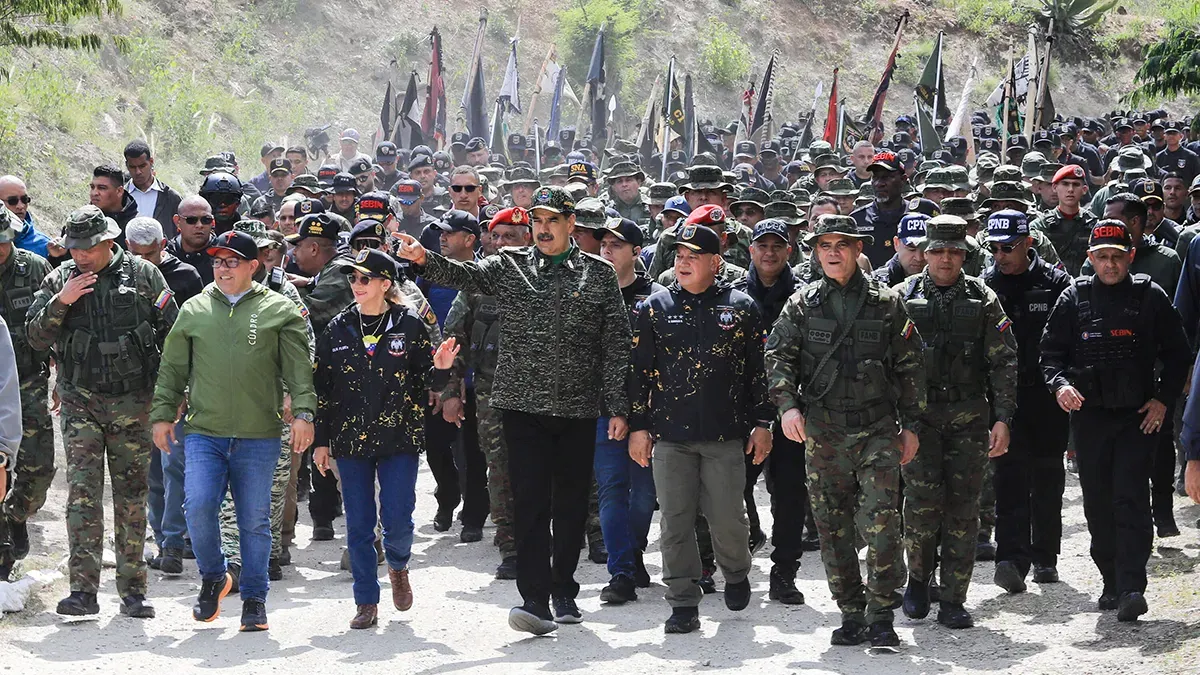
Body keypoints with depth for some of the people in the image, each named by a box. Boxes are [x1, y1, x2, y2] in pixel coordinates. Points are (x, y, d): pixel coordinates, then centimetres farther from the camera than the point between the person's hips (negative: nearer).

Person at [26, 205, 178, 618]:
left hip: (132, 400, 0)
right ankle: (83, 590, -11)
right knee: (82, 493, -10)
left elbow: (172, 333, 6)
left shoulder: (142, 275, 1)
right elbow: (35, 338, 2)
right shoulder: (60, 280, 4)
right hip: (80, 400, 0)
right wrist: (60, 303, -14)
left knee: (132, 497, 5)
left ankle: (133, 591, 12)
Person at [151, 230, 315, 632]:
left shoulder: (279, 311, 5)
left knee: (255, 519, 3)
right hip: (203, 433, 1)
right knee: (198, 506, -14)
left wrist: (303, 412, -9)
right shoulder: (194, 310, 12)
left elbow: (299, 368, 1)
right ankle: (213, 577, 11)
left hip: (259, 437, -1)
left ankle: (254, 599, 16)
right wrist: (163, 414, 11)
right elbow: (172, 369, 16)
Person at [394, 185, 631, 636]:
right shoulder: (509, 266, 6)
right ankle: (536, 599, -8)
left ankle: (564, 591, 23)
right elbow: (465, 275, -11)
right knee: (530, 501, -6)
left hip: (579, 409, 1)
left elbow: (616, 345, 3)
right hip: (523, 405, 0)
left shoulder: (599, 274, 4)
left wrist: (618, 407, -1)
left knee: (572, 503, 9)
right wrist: (424, 260, -31)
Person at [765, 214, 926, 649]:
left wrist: (910, 425, 5)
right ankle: (851, 613, 16)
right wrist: (787, 404, -12)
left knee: (882, 521, -12)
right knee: (832, 527, 6)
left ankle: (881, 616, -6)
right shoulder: (802, 304, 7)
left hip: (877, 429, -2)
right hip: (822, 433, 2)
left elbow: (910, 368, 8)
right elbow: (778, 356, 4)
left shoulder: (886, 303, 5)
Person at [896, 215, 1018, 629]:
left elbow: (1003, 362, 6)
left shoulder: (982, 299, 8)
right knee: (923, 502, -10)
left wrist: (1002, 418, -2)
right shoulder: (904, 296, 5)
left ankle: (952, 602, 7)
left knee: (963, 509, 1)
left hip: (970, 417, 1)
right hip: (918, 414, -1)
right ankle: (918, 580, 14)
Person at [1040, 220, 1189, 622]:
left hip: (1139, 414, -2)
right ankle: (1112, 582, 20)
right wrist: (1059, 384, -12)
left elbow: (1178, 354, 9)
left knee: (1132, 498, -11)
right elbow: (1051, 350, 7)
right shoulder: (1074, 299, 4)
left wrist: (1163, 399, 0)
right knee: (1098, 502, 7)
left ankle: (1132, 588, -16)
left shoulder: (1150, 298, 2)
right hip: (1089, 414, 2)